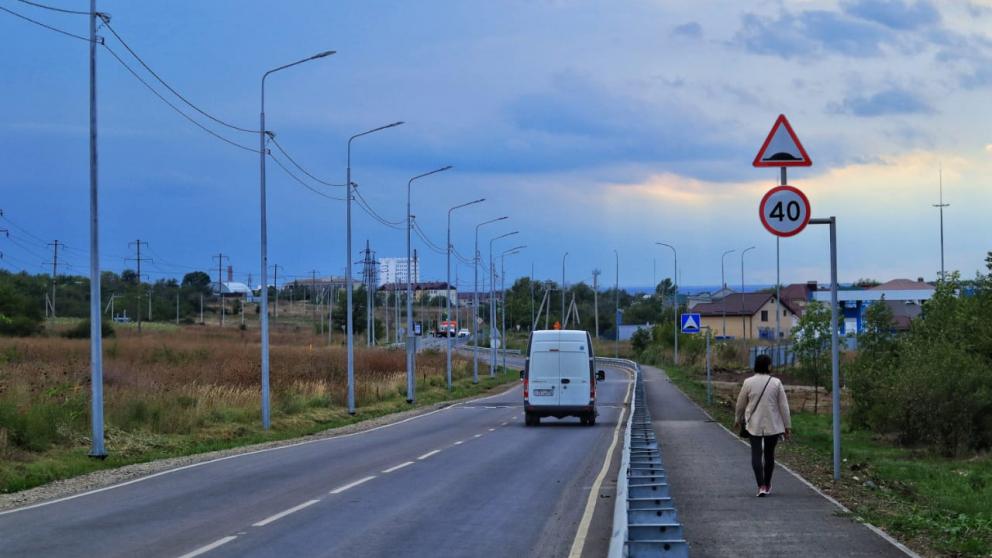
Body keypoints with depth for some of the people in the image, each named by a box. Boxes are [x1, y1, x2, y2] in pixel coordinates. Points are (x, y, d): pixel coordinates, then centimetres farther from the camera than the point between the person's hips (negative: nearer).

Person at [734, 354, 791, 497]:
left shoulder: (748, 382, -5)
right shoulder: (776, 383, -7)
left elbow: (740, 404, 5)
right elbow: (783, 406, -4)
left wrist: (738, 419, 21)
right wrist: (787, 426, 3)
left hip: (754, 425, -1)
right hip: (773, 425, 1)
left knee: (756, 454, -1)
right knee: (769, 454, 14)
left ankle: (761, 486, -14)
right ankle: (767, 485, 25)